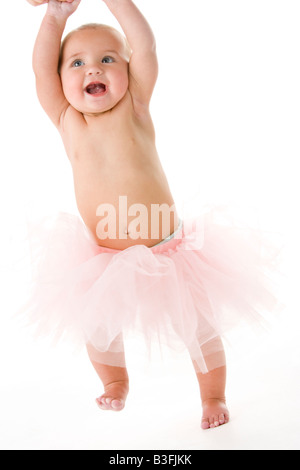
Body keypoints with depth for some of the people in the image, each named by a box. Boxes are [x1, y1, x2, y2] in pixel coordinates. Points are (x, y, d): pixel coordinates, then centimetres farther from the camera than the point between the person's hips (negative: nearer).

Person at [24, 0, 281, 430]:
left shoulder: (134, 107, -8)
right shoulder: (67, 120, -4)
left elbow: (145, 46, -18)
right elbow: (42, 69, -14)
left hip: (167, 250, -2)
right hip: (103, 258, 2)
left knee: (199, 328, 9)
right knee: (97, 328, 16)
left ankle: (213, 395, 37)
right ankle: (115, 381, 49)